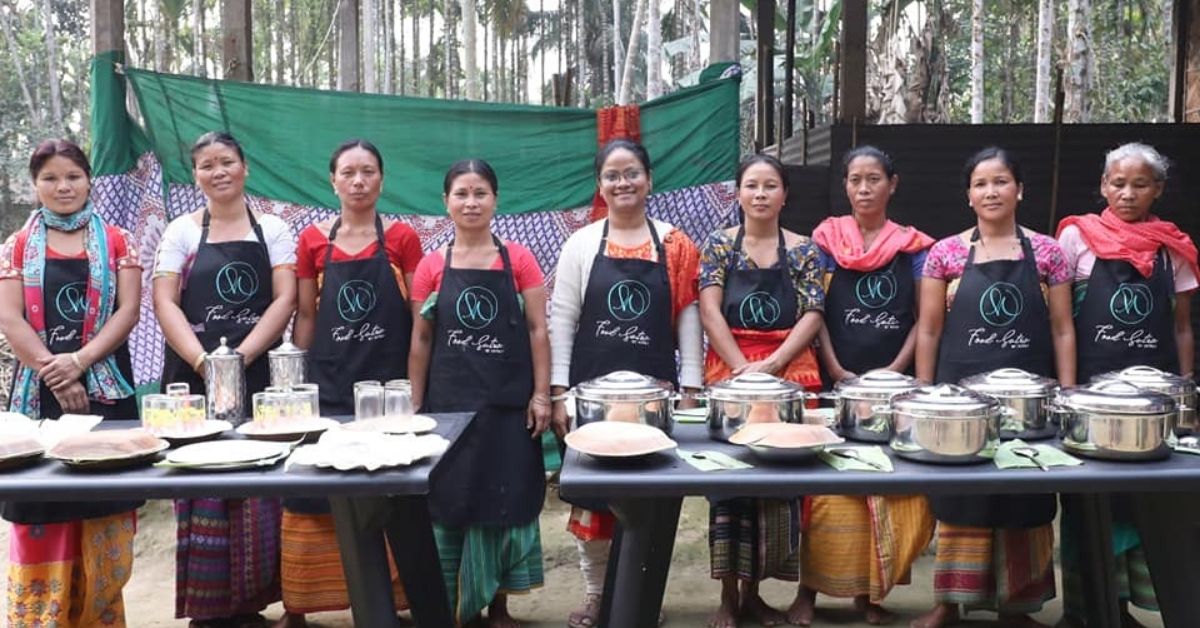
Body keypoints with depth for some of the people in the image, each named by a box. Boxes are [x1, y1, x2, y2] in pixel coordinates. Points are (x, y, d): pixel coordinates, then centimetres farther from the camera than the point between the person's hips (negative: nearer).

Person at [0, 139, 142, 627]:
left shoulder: (116, 242, 7)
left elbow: (128, 311, -2)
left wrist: (78, 361, -15)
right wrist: (54, 372, -13)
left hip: (105, 388, 0)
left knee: (103, 519, 2)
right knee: (42, 519, 2)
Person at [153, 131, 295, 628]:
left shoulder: (272, 230, 8)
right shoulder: (181, 231, 7)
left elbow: (285, 299, -1)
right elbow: (164, 302, -1)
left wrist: (241, 355, -14)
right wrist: (202, 360, -16)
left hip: (257, 375, 0)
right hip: (193, 377, 0)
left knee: (257, 492, 0)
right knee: (201, 492, 0)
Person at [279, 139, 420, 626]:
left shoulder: (402, 239, 1)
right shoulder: (312, 240, 5)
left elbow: (419, 316, 1)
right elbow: (305, 316, 9)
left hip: (389, 382, -1)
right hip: (327, 384, 2)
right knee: (313, 497, 3)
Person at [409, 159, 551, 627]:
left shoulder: (518, 260, 1)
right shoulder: (431, 267, 3)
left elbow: (537, 330, 1)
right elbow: (421, 340, 6)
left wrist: (541, 394, -4)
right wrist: (415, 405, 4)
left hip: (507, 403, 0)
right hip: (448, 403, 1)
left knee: (504, 502, 5)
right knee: (450, 503, 6)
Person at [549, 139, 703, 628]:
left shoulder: (675, 246, 2)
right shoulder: (581, 244, 1)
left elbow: (688, 320, 3)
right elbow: (561, 321, 1)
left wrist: (688, 390, -1)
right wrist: (558, 393, -4)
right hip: (591, 389, 0)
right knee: (591, 494, 8)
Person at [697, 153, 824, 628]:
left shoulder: (803, 250, 6)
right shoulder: (719, 244, 4)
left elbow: (812, 315, -2)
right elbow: (709, 310, -5)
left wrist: (771, 365, -14)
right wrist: (743, 367, -15)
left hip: (788, 371, 1)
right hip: (728, 370, -1)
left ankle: (753, 590, 17)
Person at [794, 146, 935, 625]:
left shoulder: (913, 245, 6)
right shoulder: (827, 237, 4)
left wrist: (894, 371, -9)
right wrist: (837, 372, -10)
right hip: (835, 381, -1)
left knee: (893, 489, 3)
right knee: (829, 488, -3)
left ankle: (869, 589, 17)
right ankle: (809, 587, 7)